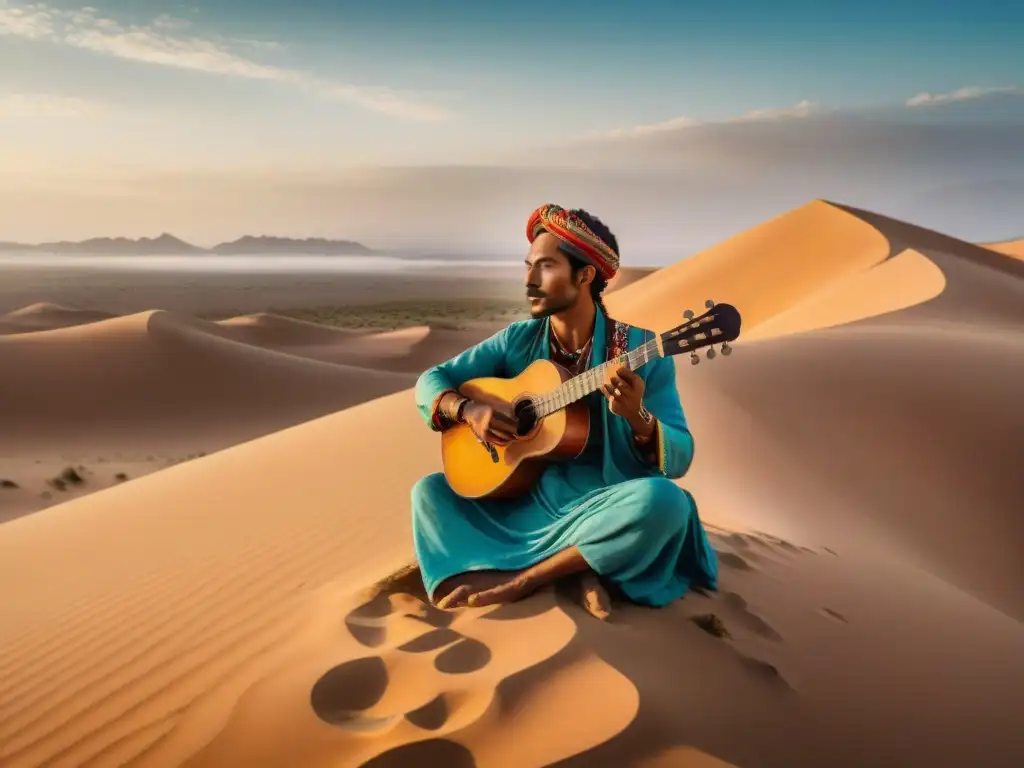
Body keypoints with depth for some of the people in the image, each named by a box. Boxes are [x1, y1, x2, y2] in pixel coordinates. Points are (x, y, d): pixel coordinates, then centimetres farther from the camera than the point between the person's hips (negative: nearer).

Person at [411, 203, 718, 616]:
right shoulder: (519, 340, 1)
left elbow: (679, 458, -11)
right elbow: (431, 380, 4)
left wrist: (637, 417, -31)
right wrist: (468, 410, -17)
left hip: (604, 508, -4)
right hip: (527, 502, 4)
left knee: (663, 501, -33)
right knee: (428, 489, -8)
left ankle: (519, 579, -18)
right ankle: (573, 571, -18)